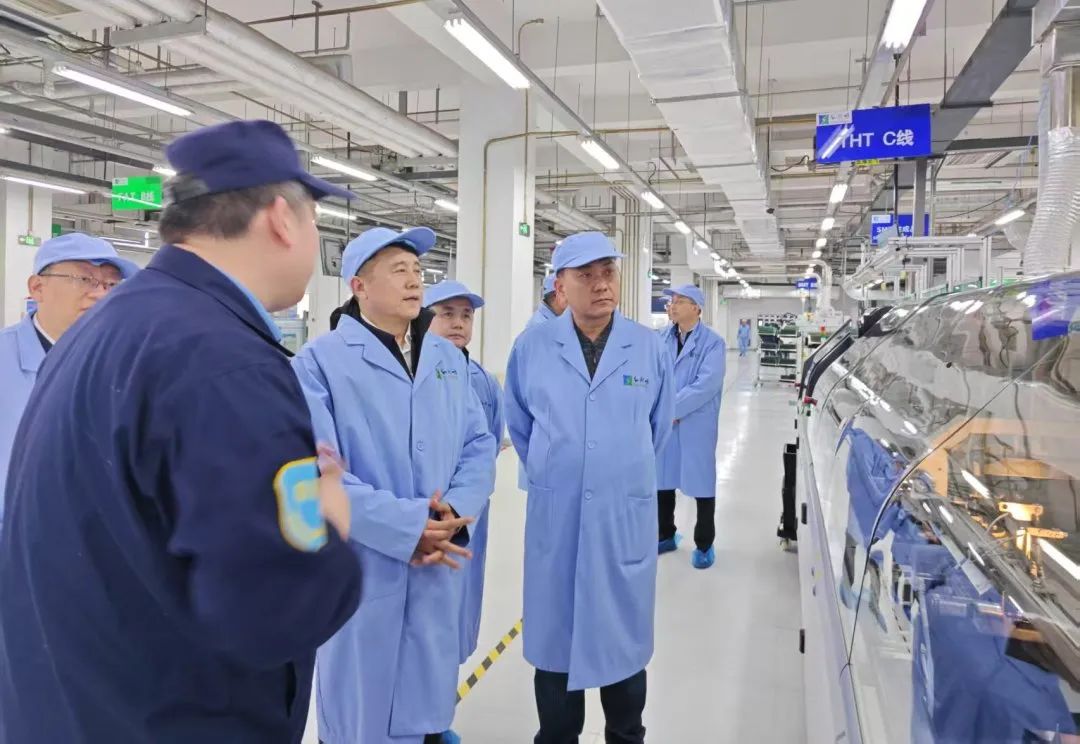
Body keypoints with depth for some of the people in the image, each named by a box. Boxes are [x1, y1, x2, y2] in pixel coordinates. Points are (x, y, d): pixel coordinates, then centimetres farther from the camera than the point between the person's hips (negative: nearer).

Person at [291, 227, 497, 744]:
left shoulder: (448, 359, 9)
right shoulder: (319, 361, -9)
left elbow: (479, 443, 6)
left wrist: (456, 512, -12)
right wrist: (407, 526, -20)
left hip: (438, 571, 5)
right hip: (360, 574, -4)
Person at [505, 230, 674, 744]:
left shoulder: (649, 346, -3)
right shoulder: (531, 347, -4)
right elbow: (518, 423, 11)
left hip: (627, 515, 0)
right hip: (555, 515, 0)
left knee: (624, 635, 14)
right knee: (554, 636, 13)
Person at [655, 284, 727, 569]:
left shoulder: (712, 342, -9)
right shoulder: (662, 338, 6)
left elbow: (707, 383, -19)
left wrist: (673, 407, -20)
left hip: (696, 423, -4)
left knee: (701, 482, 7)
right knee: (662, 479, 14)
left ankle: (704, 545, 23)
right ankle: (666, 536, 33)